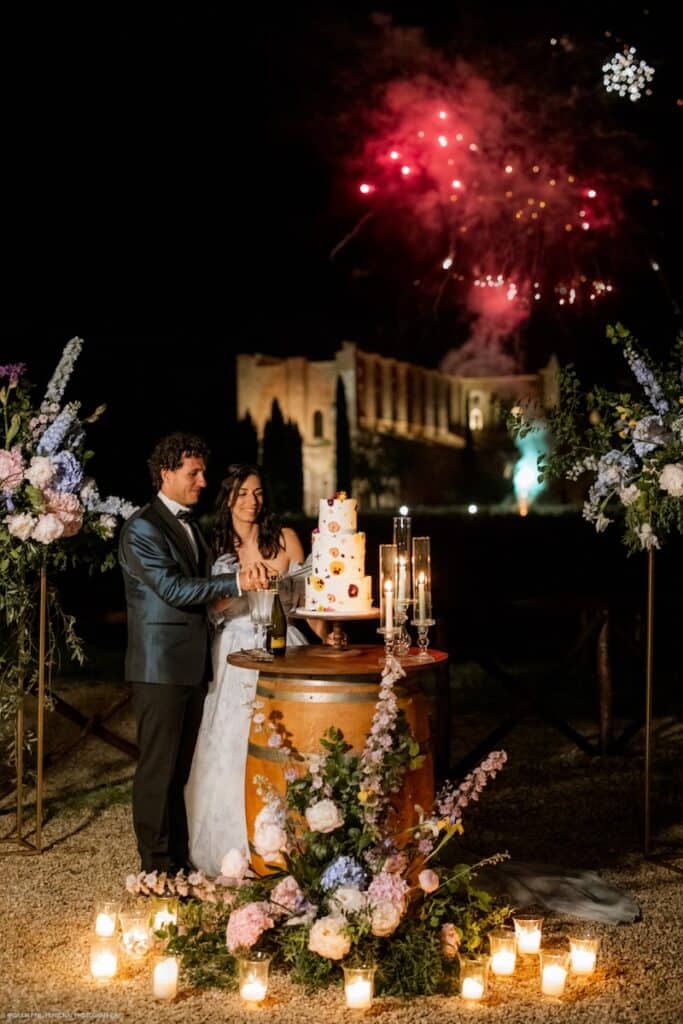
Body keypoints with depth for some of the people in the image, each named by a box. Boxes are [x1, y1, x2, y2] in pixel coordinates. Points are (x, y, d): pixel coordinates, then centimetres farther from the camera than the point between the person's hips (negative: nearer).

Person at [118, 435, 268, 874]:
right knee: (158, 766, -2)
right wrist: (236, 581, -25)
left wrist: (241, 570, -1)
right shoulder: (142, 528, -11)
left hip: (193, 665, 8)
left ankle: (178, 858, 22)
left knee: (180, 767, 14)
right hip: (161, 667, -8)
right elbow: (174, 589, -20)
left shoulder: (189, 525, 18)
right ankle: (156, 866, 5)